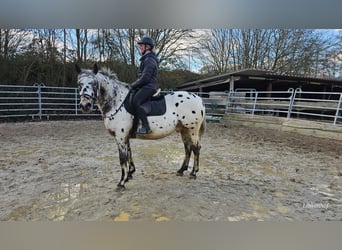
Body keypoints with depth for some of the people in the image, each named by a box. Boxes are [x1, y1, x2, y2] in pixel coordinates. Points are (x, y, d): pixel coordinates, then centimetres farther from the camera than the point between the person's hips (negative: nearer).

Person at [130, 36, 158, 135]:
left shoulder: (149, 60, -11)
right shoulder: (146, 59, 23)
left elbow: (144, 78, -20)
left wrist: (133, 85, -12)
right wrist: (134, 85, 15)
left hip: (148, 87, -11)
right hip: (144, 86, 11)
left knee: (135, 102, -29)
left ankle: (146, 127, -28)